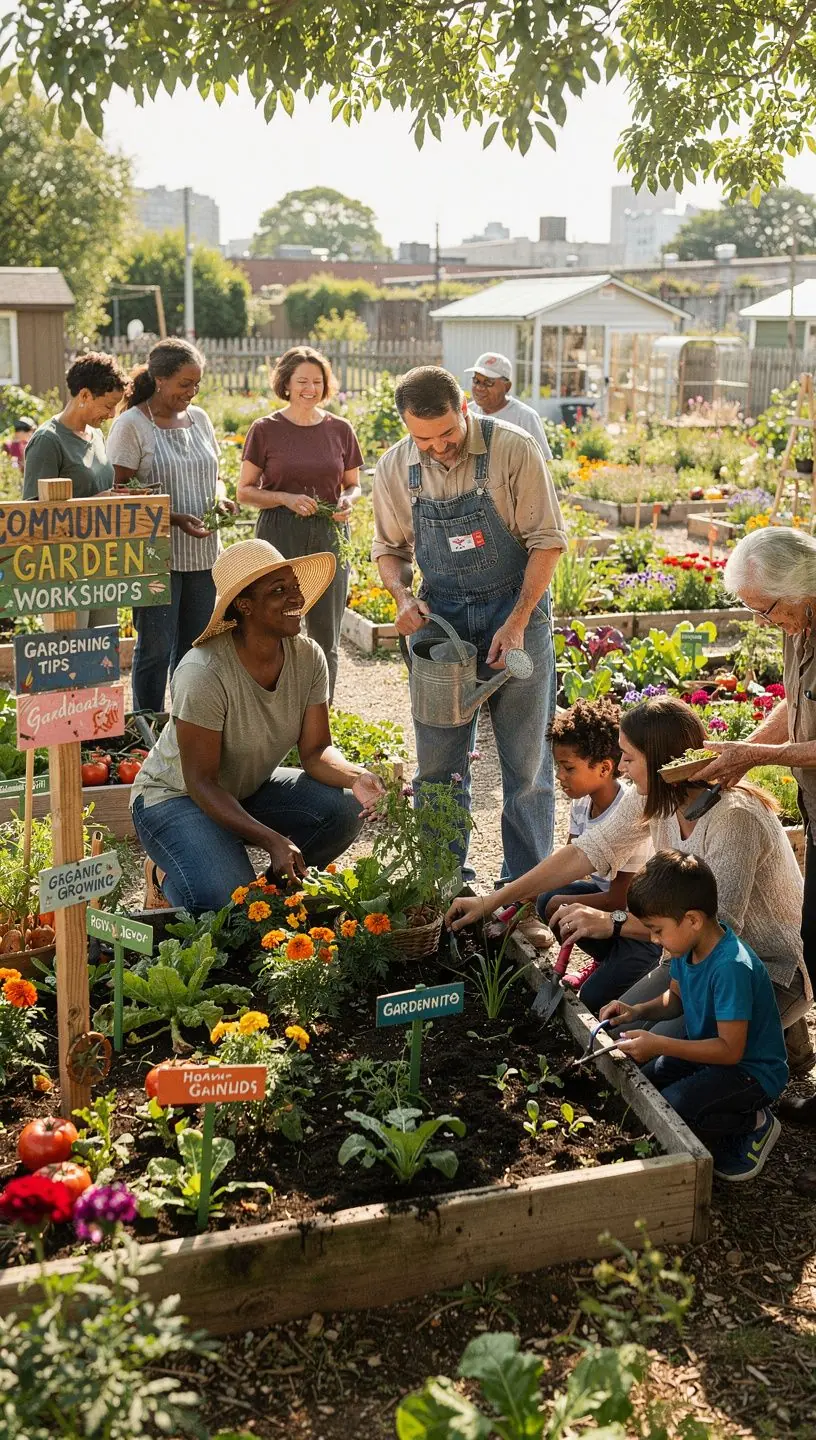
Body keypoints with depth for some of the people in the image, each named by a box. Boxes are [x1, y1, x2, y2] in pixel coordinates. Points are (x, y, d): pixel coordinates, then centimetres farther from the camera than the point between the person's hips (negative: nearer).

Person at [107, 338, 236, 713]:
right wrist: (174, 519, -20)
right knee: (156, 648, -1)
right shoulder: (131, 425, -9)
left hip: (202, 553, 6)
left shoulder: (199, 418, 10)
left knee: (194, 645, 12)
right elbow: (121, 494, -11)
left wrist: (219, 498, -2)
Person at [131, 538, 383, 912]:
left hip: (251, 789, 6)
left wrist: (356, 776, -32)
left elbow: (315, 750, -8)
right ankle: (172, 880, 6)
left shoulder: (308, 656, -12)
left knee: (344, 809, -20)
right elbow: (201, 782, -27)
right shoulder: (204, 673, -30)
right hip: (176, 797, -6)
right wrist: (273, 840, -38)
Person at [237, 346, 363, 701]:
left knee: (326, 638, 6)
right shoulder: (265, 429, 0)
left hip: (329, 535, 3)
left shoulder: (340, 429, 8)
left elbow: (353, 485, 16)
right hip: (280, 535, -2)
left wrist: (347, 502, -7)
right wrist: (286, 499, -15)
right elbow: (245, 491, 1)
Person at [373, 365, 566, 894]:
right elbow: (390, 547, 11)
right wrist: (403, 597, -9)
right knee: (438, 762, 7)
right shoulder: (394, 468, -2)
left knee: (526, 761, 3)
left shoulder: (514, 450, -14)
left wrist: (516, 623, -16)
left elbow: (547, 541, -10)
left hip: (516, 610, -3)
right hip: (439, 615, 3)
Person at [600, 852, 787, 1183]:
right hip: (705, 1051, 9)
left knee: (668, 1109, -26)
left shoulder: (732, 967, -32)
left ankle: (753, 1125, -2)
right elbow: (675, 998, 15)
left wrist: (660, 1045, -29)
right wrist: (637, 1011, -5)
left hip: (752, 1071, -9)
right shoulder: (687, 948, -5)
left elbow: (730, 1050, -28)